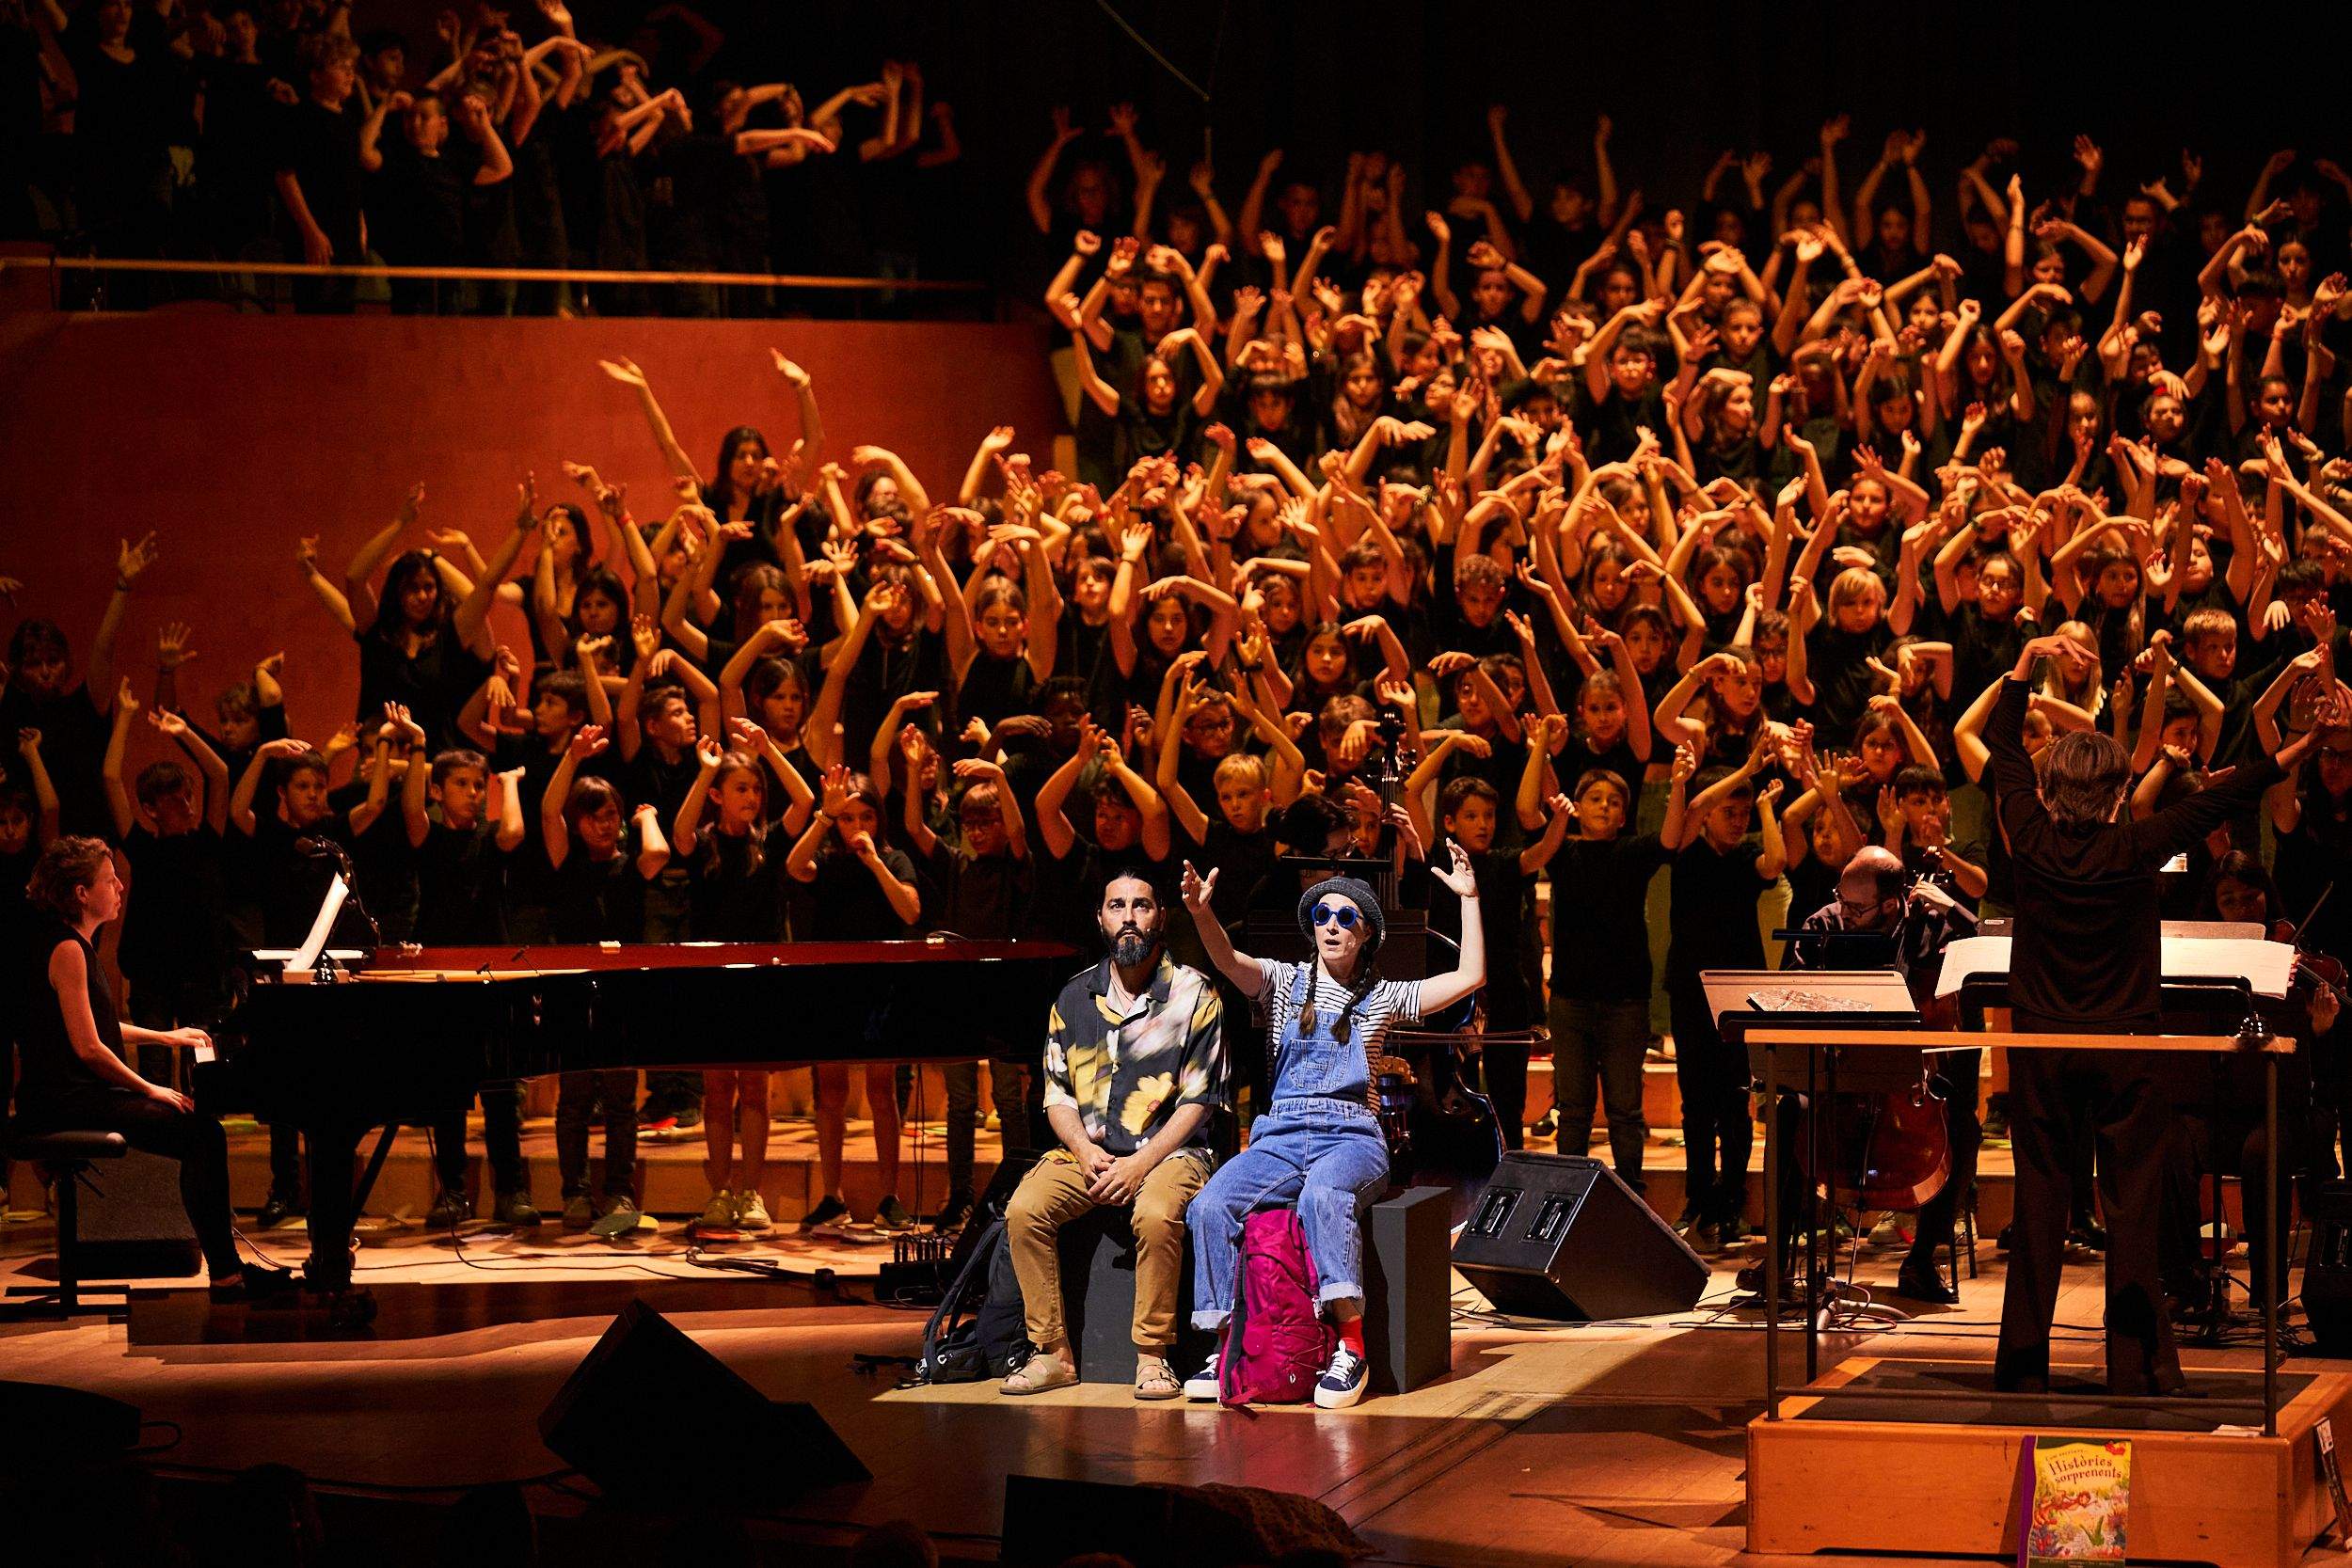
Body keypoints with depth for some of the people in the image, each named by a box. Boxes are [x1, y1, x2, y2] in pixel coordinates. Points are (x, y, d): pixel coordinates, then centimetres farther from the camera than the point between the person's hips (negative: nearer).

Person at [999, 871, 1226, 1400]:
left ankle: (1153, 1356, -21)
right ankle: (1053, 1353, -14)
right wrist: (1087, 1153, -9)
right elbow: (1057, 1095, 11)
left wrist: (1140, 1164, -16)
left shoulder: (1194, 993, -1)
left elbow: (1198, 1100, -5)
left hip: (1168, 1151, -4)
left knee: (1157, 1215, -36)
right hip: (1086, 1152, 4)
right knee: (1024, 1209, -23)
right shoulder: (1074, 998, 11)